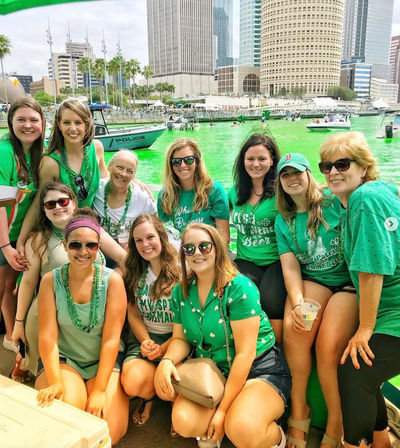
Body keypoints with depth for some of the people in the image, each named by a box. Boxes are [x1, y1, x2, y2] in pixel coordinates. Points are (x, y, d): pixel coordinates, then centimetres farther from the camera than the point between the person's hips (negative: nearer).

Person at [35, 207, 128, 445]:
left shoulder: (112, 281, -10)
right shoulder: (51, 281, -6)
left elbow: (111, 338, -13)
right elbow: (47, 336, -11)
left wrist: (99, 389, -19)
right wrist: (54, 381, -24)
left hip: (105, 361, 0)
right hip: (63, 359, 1)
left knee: (106, 432, -18)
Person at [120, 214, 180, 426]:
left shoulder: (181, 269, -8)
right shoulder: (135, 272, 6)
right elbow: (133, 315, 9)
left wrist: (164, 349, -17)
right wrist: (145, 341, -10)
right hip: (144, 337, 3)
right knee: (131, 383, -26)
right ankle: (149, 397, 12)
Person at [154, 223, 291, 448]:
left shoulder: (240, 288, -18)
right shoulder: (181, 292, 1)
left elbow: (245, 353, -20)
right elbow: (181, 339, 7)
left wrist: (223, 410, -19)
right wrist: (167, 360, -18)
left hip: (260, 370, -4)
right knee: (184, 421, -22)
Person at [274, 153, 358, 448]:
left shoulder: (335, 202, -2)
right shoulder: (283, 221, 9)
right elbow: (290, 266, 1)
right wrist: (297, 303, -15)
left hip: (350, 280, -3)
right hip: (311, 281, 3)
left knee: (329, 345, -25)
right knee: (293, 328, -27)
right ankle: (299, 408, -6)